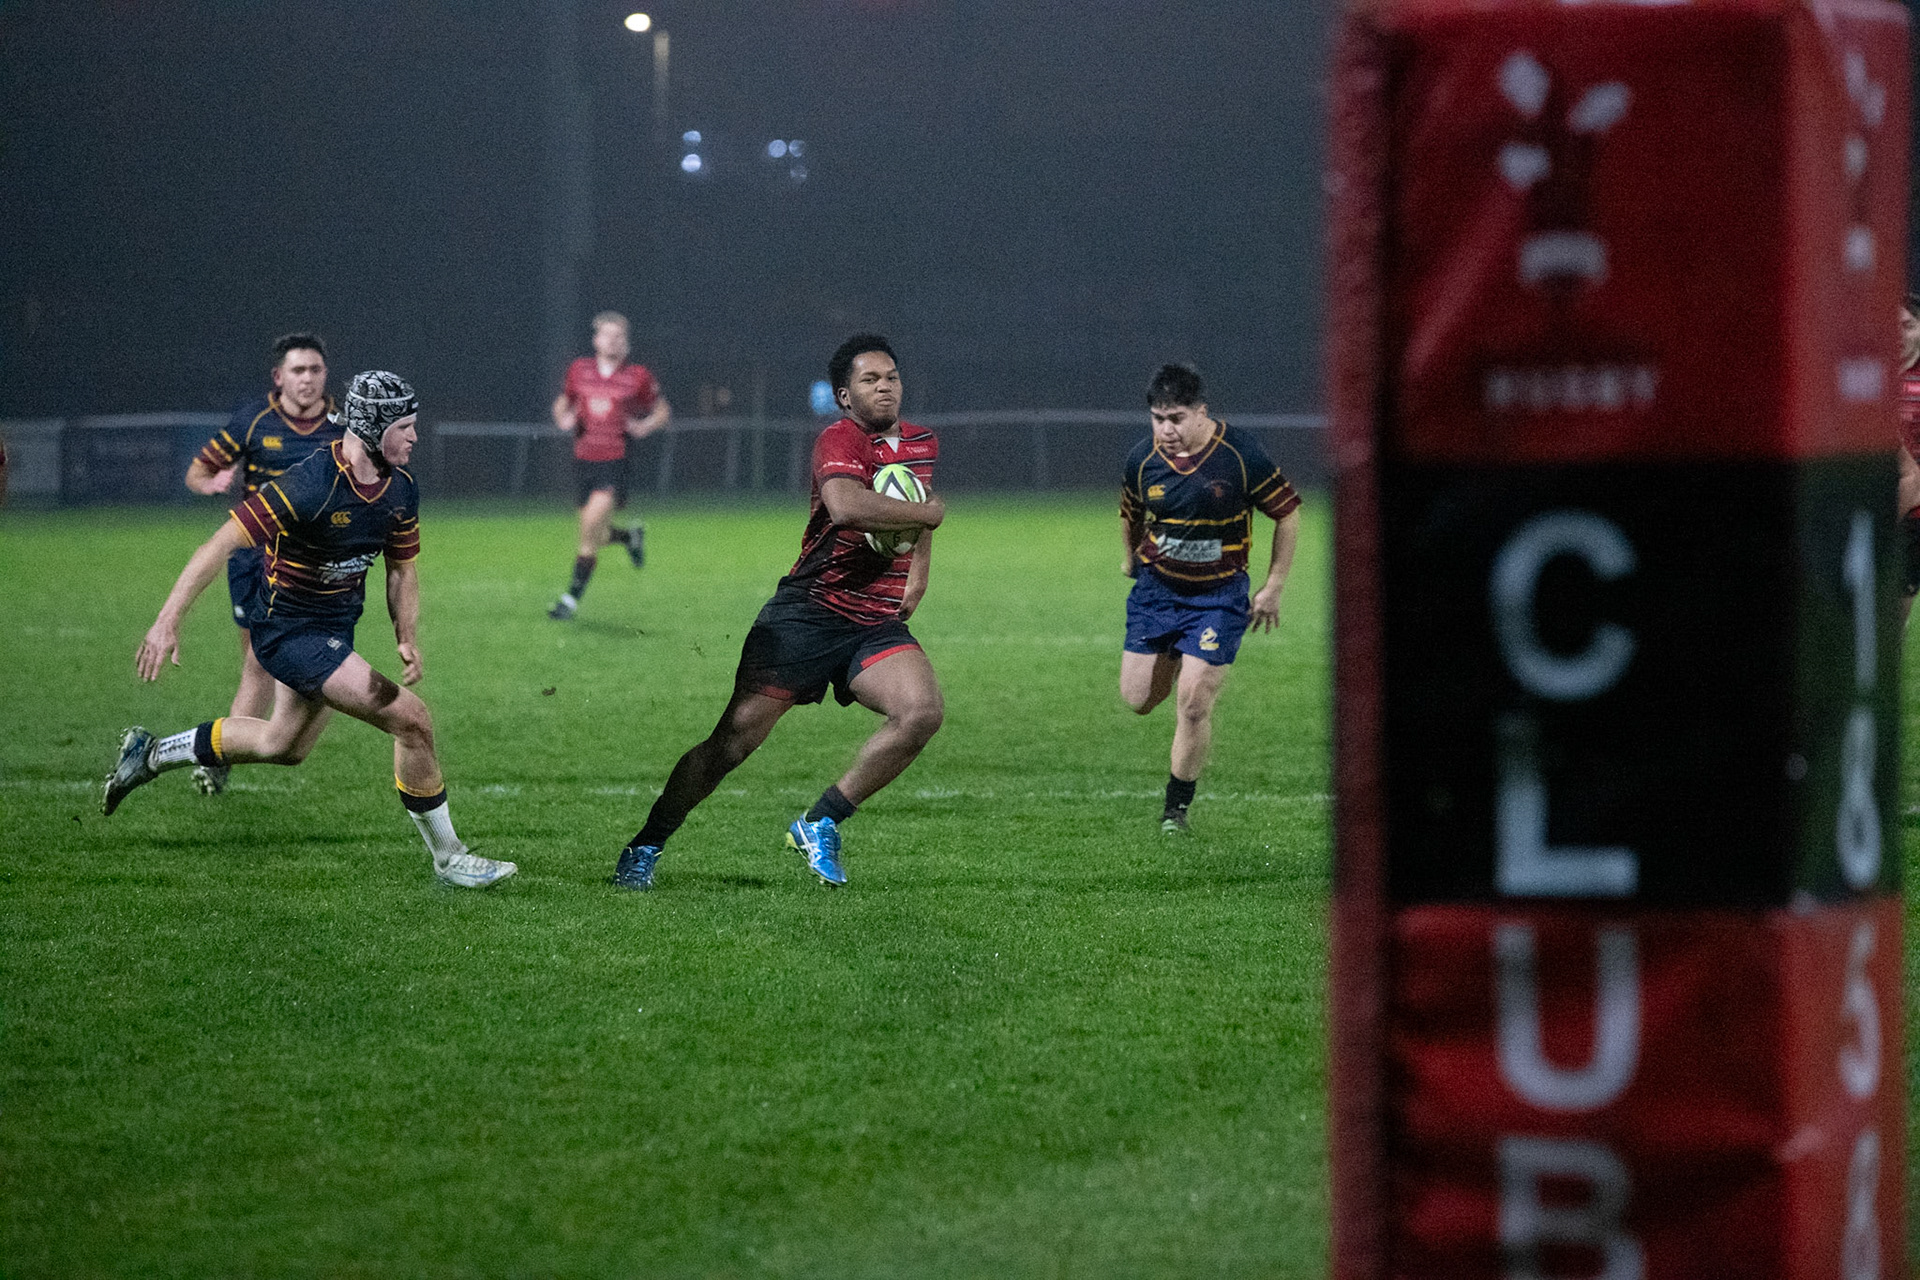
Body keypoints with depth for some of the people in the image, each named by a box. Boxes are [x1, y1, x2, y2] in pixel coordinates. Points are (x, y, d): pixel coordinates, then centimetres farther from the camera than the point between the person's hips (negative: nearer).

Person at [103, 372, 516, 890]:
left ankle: (152, 753, 43)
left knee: (284, 745, 27)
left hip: (336, 627, 9)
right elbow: (222, 544, -27)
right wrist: (167, 622, -30)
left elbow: (402, 568, 12)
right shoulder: (309, 485, -28)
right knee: (412, 720, -16)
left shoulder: (401, 489, -3)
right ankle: (446, 856, -1)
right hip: (290, 629, -9)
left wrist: (407, 638, -2)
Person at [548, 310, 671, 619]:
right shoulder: (579, 370, 7)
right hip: (584, 458, 4)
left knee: (593, 522, -21)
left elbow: (663, 411, 11)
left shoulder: (637, 376, 0)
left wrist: (645, 427, -9)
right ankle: (631, 536, 41)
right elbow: (562, 403, 23)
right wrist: (563, 418, 0)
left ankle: (573, 595, -14)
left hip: (617, 459, -4)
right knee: (595, 535, 6)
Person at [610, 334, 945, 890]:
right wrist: (928, 512, -19)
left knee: (922, 712, -21)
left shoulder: (923, 443, 14)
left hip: (878, 624, 6)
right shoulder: (840, 439, -10)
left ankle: (819, 823, -4)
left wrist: (918, 574, 17)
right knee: (738, 732, -9)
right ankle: (645, 845, 7)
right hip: (808, 610, -6)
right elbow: (846, 506, -32)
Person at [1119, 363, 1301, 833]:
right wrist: (1132, 560, 26)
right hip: (1156, 588, 3)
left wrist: (1273, 588, -4)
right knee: (1139, 699, 4)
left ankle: (1177, 806, 8)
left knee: (1193, 705, -10)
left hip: (1220, 594, -3)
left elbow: (1288, 512, -5)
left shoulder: (1241, 455, -17)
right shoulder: (1142, 459, -8)